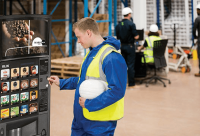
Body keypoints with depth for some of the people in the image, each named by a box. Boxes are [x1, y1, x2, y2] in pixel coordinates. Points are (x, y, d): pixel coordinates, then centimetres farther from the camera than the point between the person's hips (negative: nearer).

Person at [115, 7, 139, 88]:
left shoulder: (118, 25, 3)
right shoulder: (131, 24, -14)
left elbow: (118, 38, 8)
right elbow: (136, 37, -13)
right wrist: (137, 36, 8)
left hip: (122, 46, 6)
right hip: (130, 46, -6)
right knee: (131, 65, -2)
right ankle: (131, 83, 1)